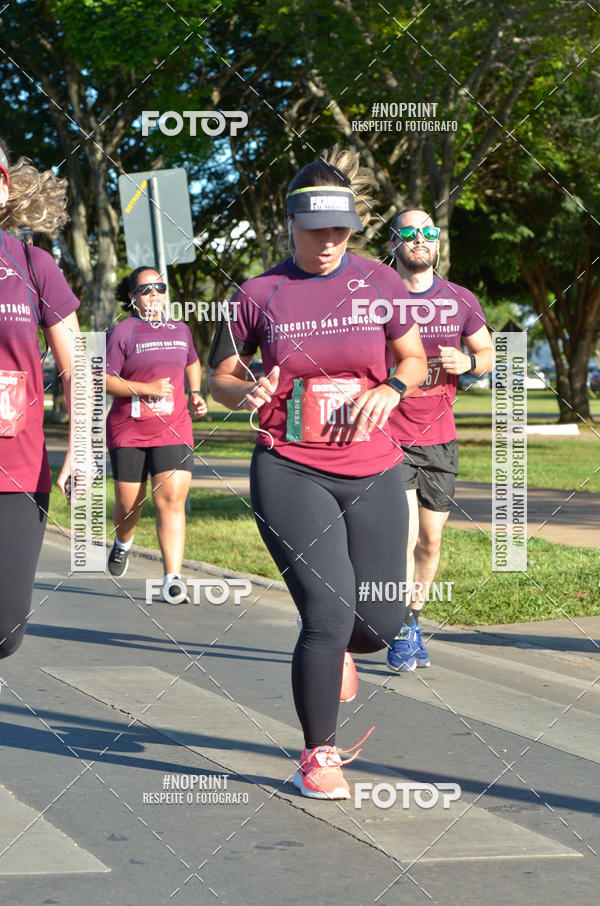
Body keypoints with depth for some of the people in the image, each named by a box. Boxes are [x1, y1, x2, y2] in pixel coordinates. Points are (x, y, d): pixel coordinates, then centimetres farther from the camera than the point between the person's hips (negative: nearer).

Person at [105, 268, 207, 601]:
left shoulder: (180, 330, 11)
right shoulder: (123, 331, -4)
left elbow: (192, 362, 32)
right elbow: (105, 380, -9)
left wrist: (196, 393, 15)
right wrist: (147, 389, -18)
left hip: (173, 429, 2)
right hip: (128, 431, -2)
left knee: (172, 500, -13)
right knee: (129, 502, 6)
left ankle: (172, 579, -16)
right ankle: (123, 543, 43)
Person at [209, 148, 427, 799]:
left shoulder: (379, 281, 3)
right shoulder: (259, 294, -1)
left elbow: (414, 359, 13)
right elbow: (219, 377, 9)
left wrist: (391, 387, -9)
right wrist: (246, 392, -14)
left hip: (374, 476, 3)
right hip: (291, 473, -3)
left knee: (381, 621, 6)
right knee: (330, 612, -13)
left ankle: (333, 648, 46)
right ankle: (318, 756, 8)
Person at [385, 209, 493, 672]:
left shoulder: (460, 300, 4)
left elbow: (487, 355, 14)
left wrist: (466, 361, -8)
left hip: (440, 439, 4)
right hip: (389, 437, -3)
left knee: (431, 541, 9)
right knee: (404, 534, -15)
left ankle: (414, 620, 29)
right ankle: (402, 633, -1)